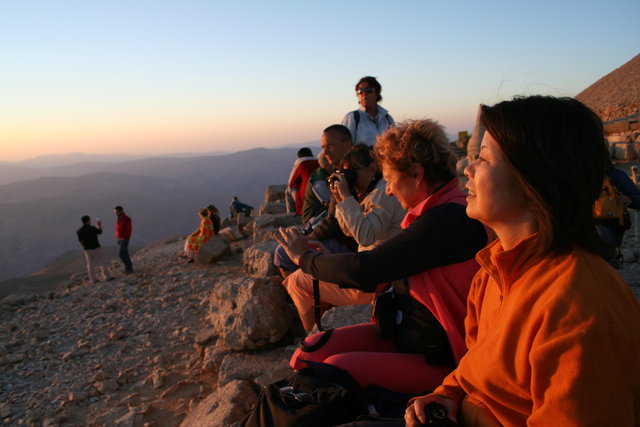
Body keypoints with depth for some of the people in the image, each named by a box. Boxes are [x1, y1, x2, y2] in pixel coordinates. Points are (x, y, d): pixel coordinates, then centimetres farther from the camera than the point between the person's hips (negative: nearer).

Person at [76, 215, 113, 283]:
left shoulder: (79, 231, -4)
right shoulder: (92, 228, -16)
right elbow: (100, 232, 3)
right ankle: (107, 277, 4)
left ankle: (92, 280, 12)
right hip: (95, 248, -4)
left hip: (87, 249, 5)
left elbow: (81, 241, -3)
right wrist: (99, 225, 20)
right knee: (102, 262, 4)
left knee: (90, 264, 10)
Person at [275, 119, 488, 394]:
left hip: (439, 361, -9)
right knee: (311, 350, -3)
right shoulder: (438, 211, 7)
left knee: (336, 369, -25)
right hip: (404, 334, 9)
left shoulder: (449, 220, -24)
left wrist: (304, 257, -8)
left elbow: (363, 269, -24)